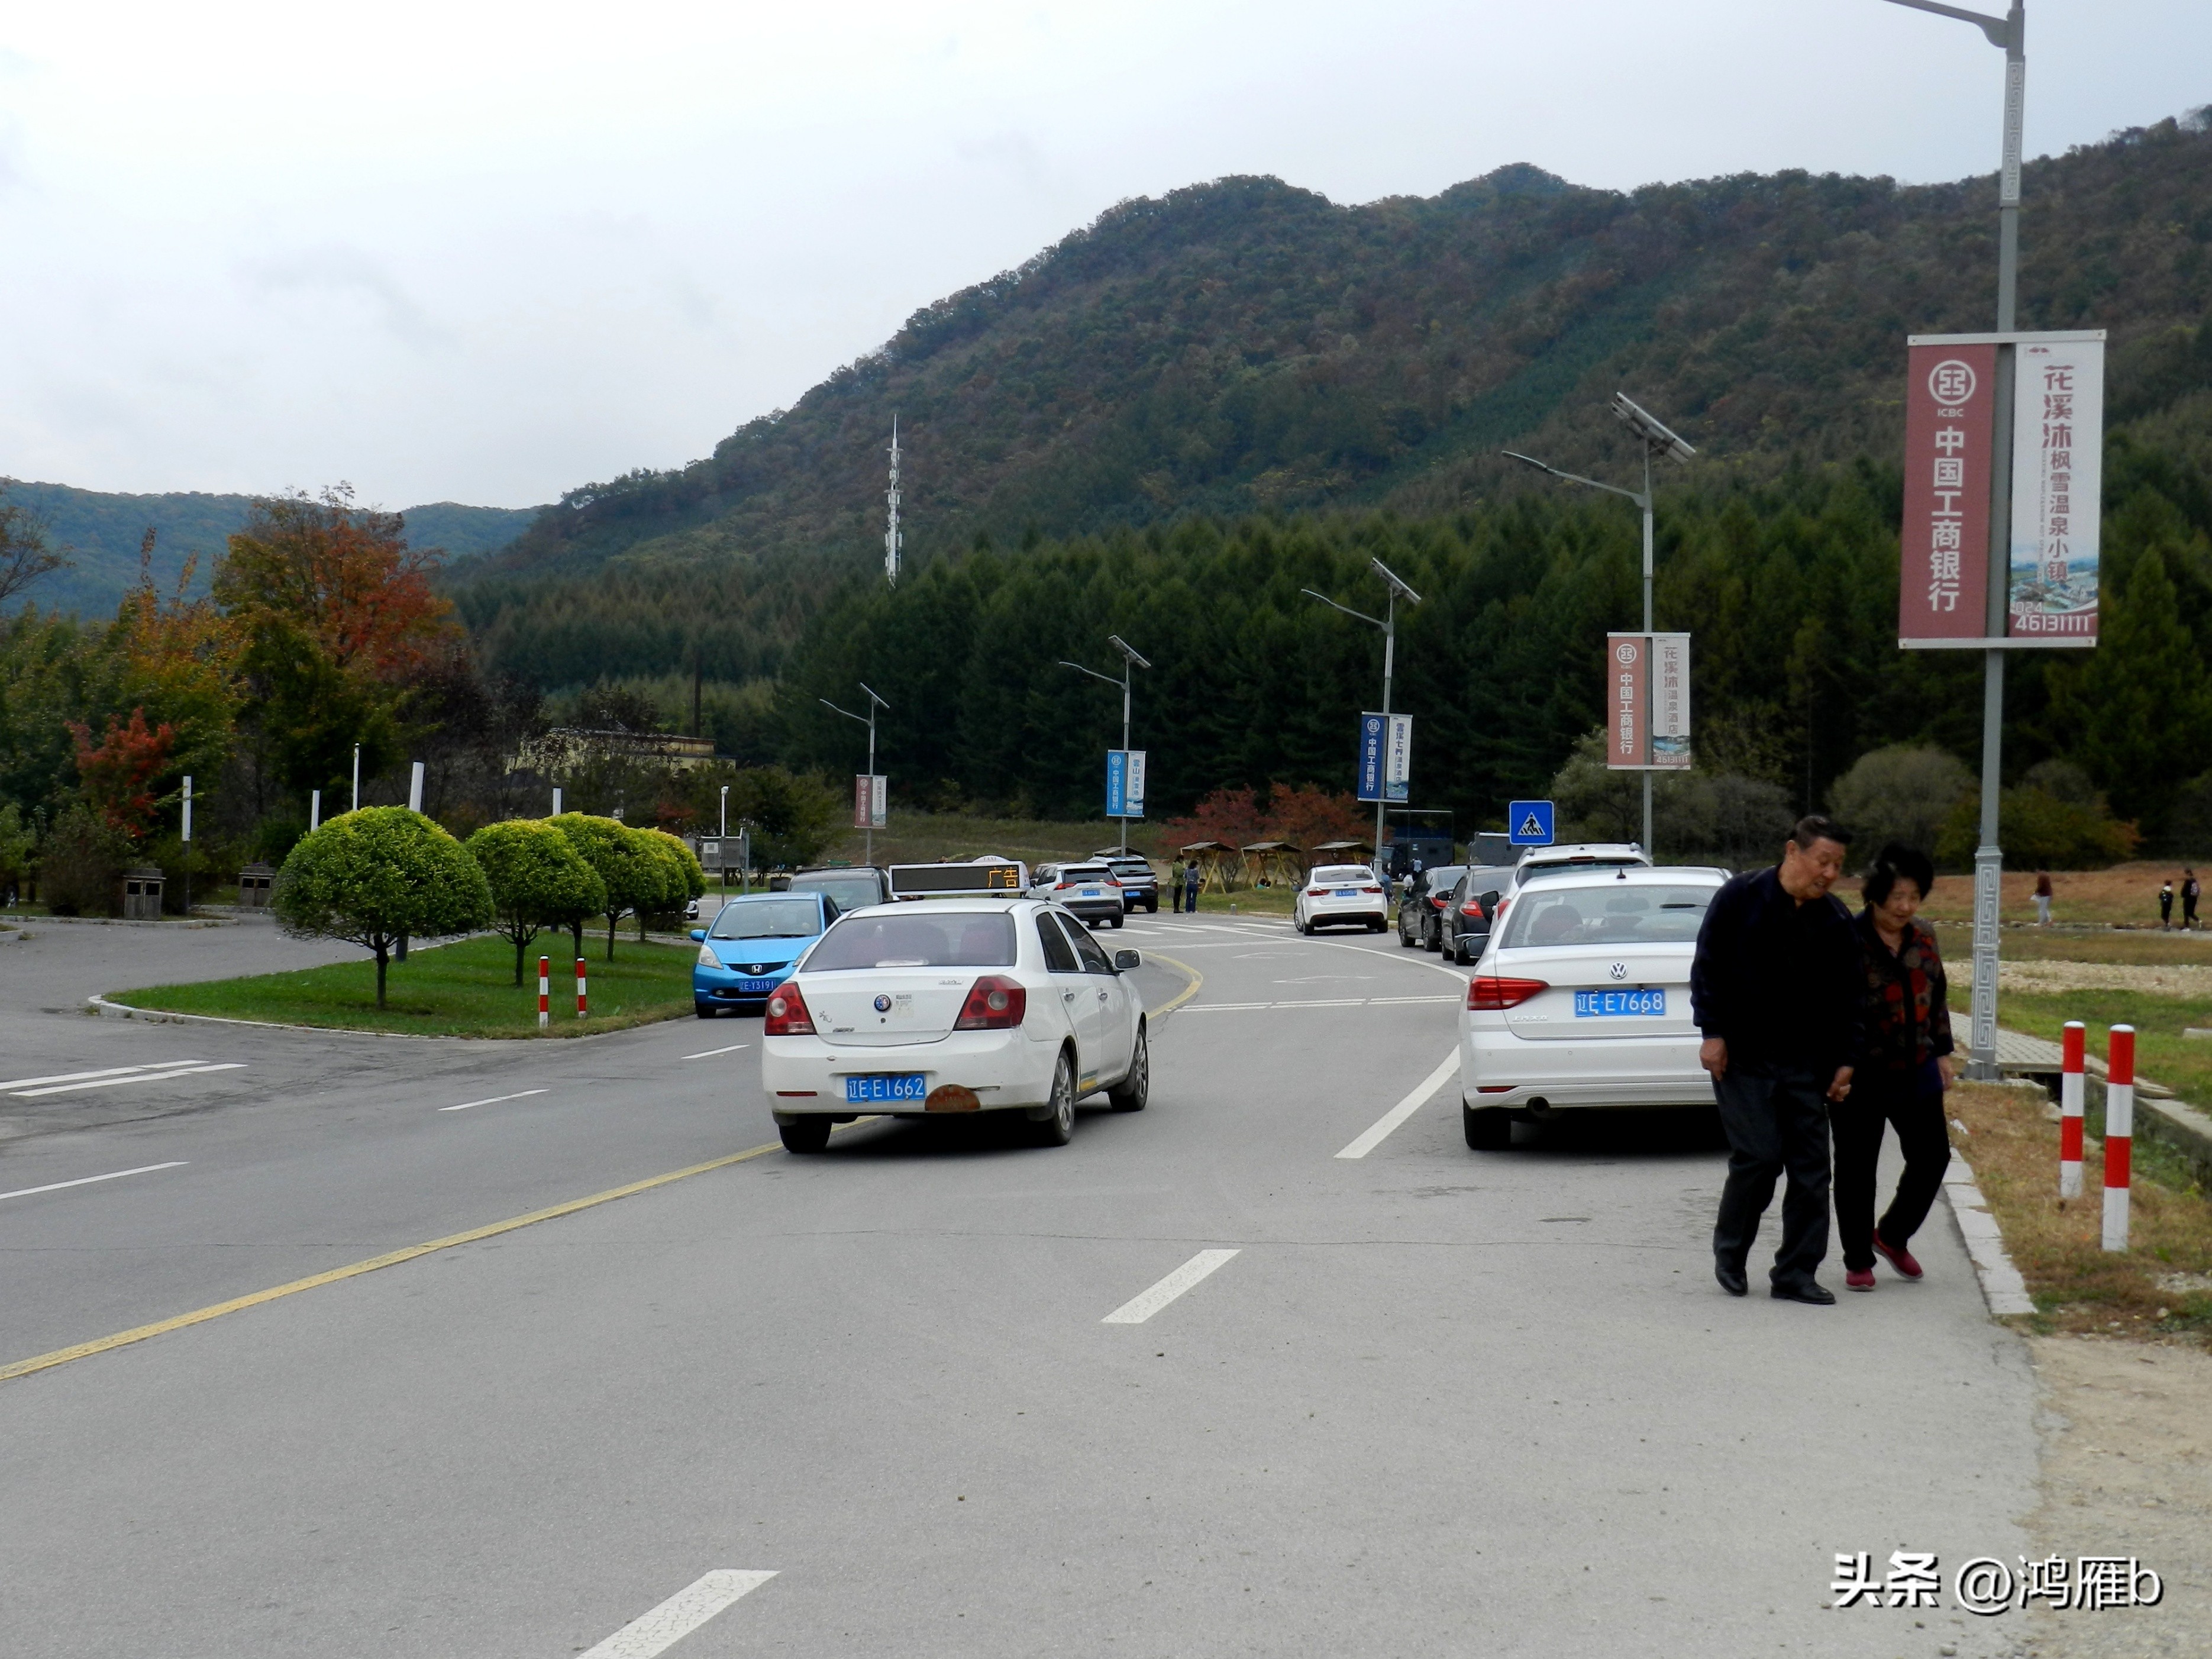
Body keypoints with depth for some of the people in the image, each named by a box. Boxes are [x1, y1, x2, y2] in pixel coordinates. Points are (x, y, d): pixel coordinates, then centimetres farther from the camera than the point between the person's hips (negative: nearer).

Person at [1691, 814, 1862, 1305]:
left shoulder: (1836, 923, 6)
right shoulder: (1740, 897, -5)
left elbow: (1845, 998, 12)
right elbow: (1708, 966, -3)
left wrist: (1844, 1061, 5)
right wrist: (1713, 1032, -10)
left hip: (1804, 1063, 4)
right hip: (1742, 1058, -4)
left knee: (1811, 1167, 1)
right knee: (1759, 1156, -10)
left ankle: (1795, 1274, 10)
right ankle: (1729, 1253, 12)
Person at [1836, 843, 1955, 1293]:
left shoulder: (1924, 938, 7)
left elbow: (1938, 998, 18)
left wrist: (1942, 1051, 15)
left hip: (1916, 1072, 6)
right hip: (1861, 1076, -6)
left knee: (1932, 1158, 6)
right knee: (1857, 1169, 4)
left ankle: (1892, 1237, 28)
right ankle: (1858, 1261, 17)